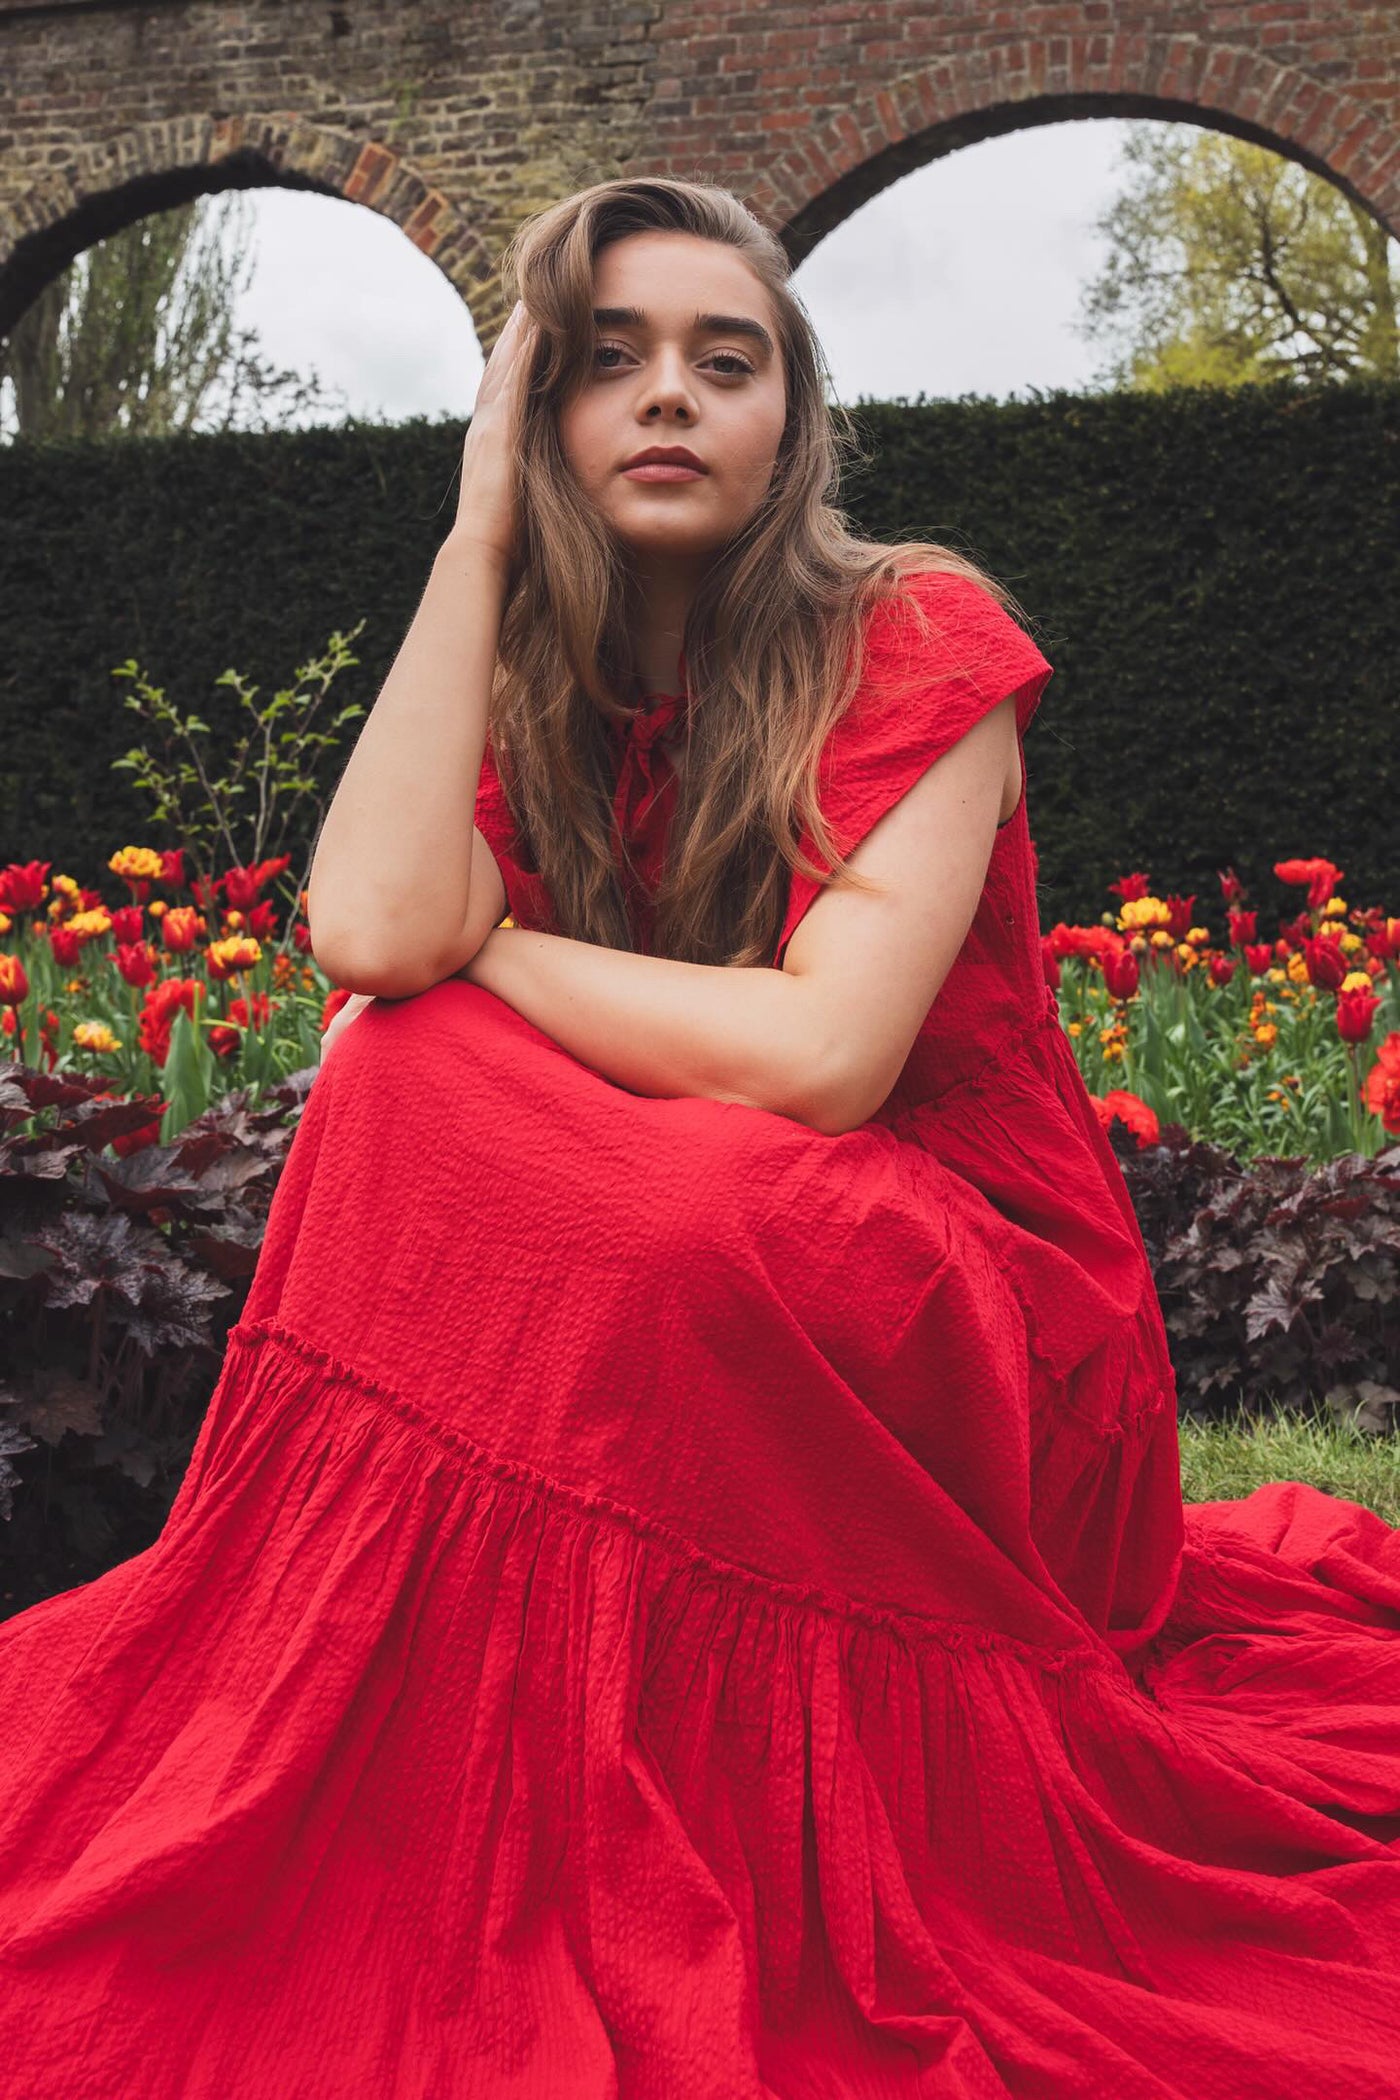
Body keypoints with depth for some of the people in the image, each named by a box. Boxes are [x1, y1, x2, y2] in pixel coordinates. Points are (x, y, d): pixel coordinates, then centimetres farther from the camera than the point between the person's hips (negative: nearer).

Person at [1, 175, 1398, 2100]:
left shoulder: (916, 637, -11)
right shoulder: (527, 690, 3)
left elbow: (820, 1058, -26)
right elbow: (373, 930, -21)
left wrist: (465, 958, -13)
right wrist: (480, 526, -13)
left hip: (979, 1325, -4)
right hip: (707, 1290, 5)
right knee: (407, 1079, -21)